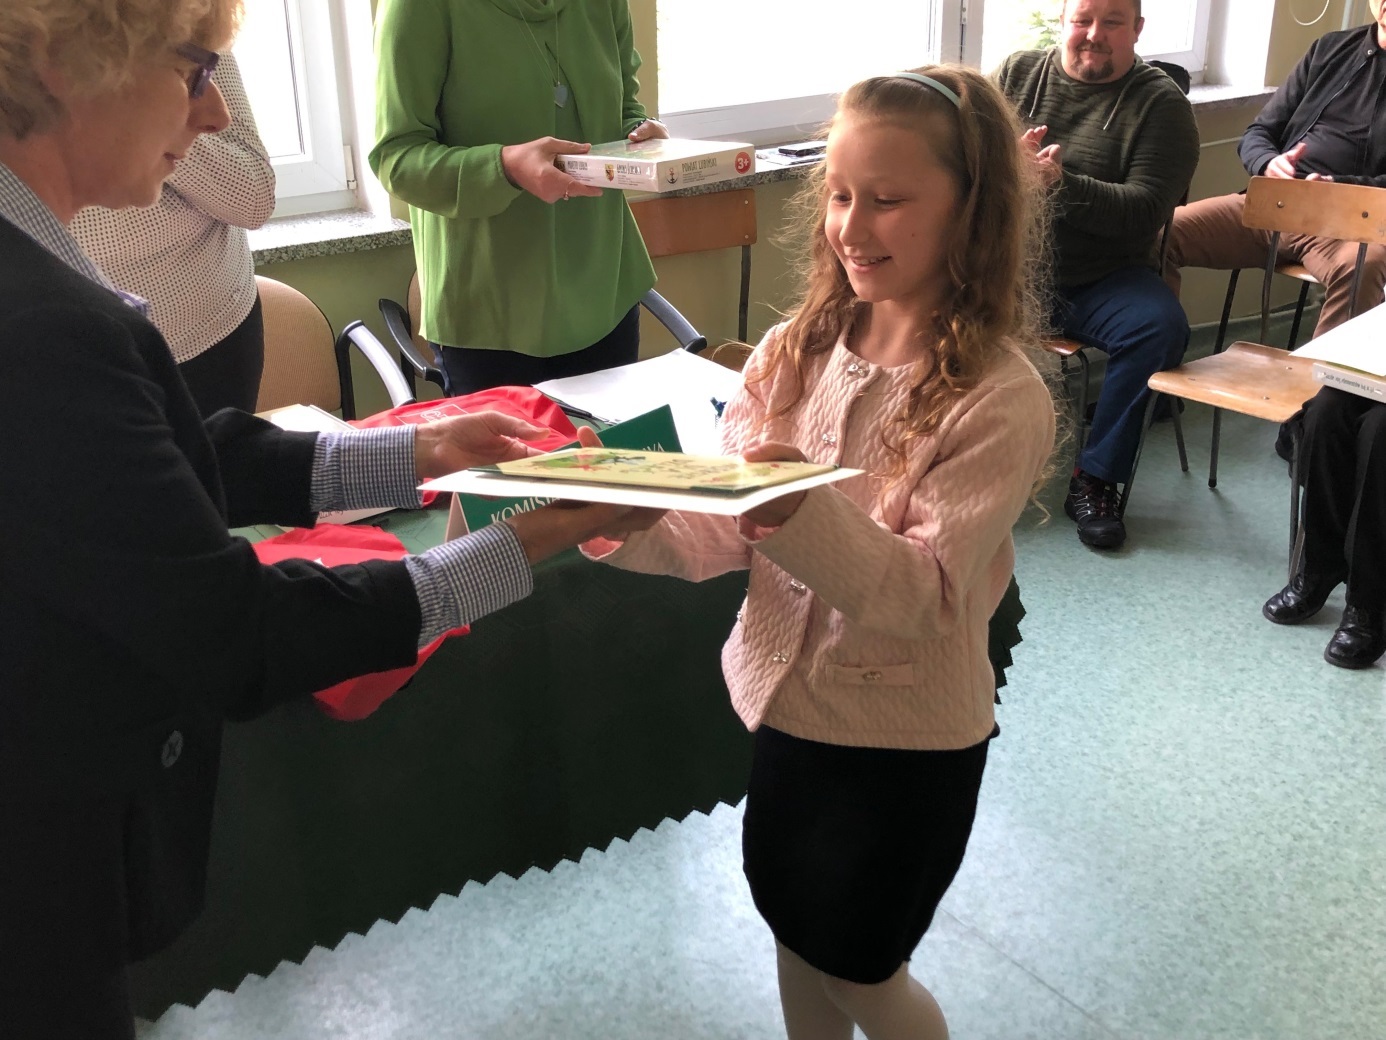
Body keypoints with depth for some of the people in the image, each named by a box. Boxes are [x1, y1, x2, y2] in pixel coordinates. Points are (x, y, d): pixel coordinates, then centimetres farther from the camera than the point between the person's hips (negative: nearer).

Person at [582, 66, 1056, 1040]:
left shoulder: (1001, 400, -20)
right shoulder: (799, 349, -5)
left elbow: (926, 596, -25)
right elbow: (722, 530, -6)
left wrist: (805, 514, -42)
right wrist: (620, 527, -25)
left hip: (906, 737, -5)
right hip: (789, 703, 5)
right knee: (797, 944, 23)